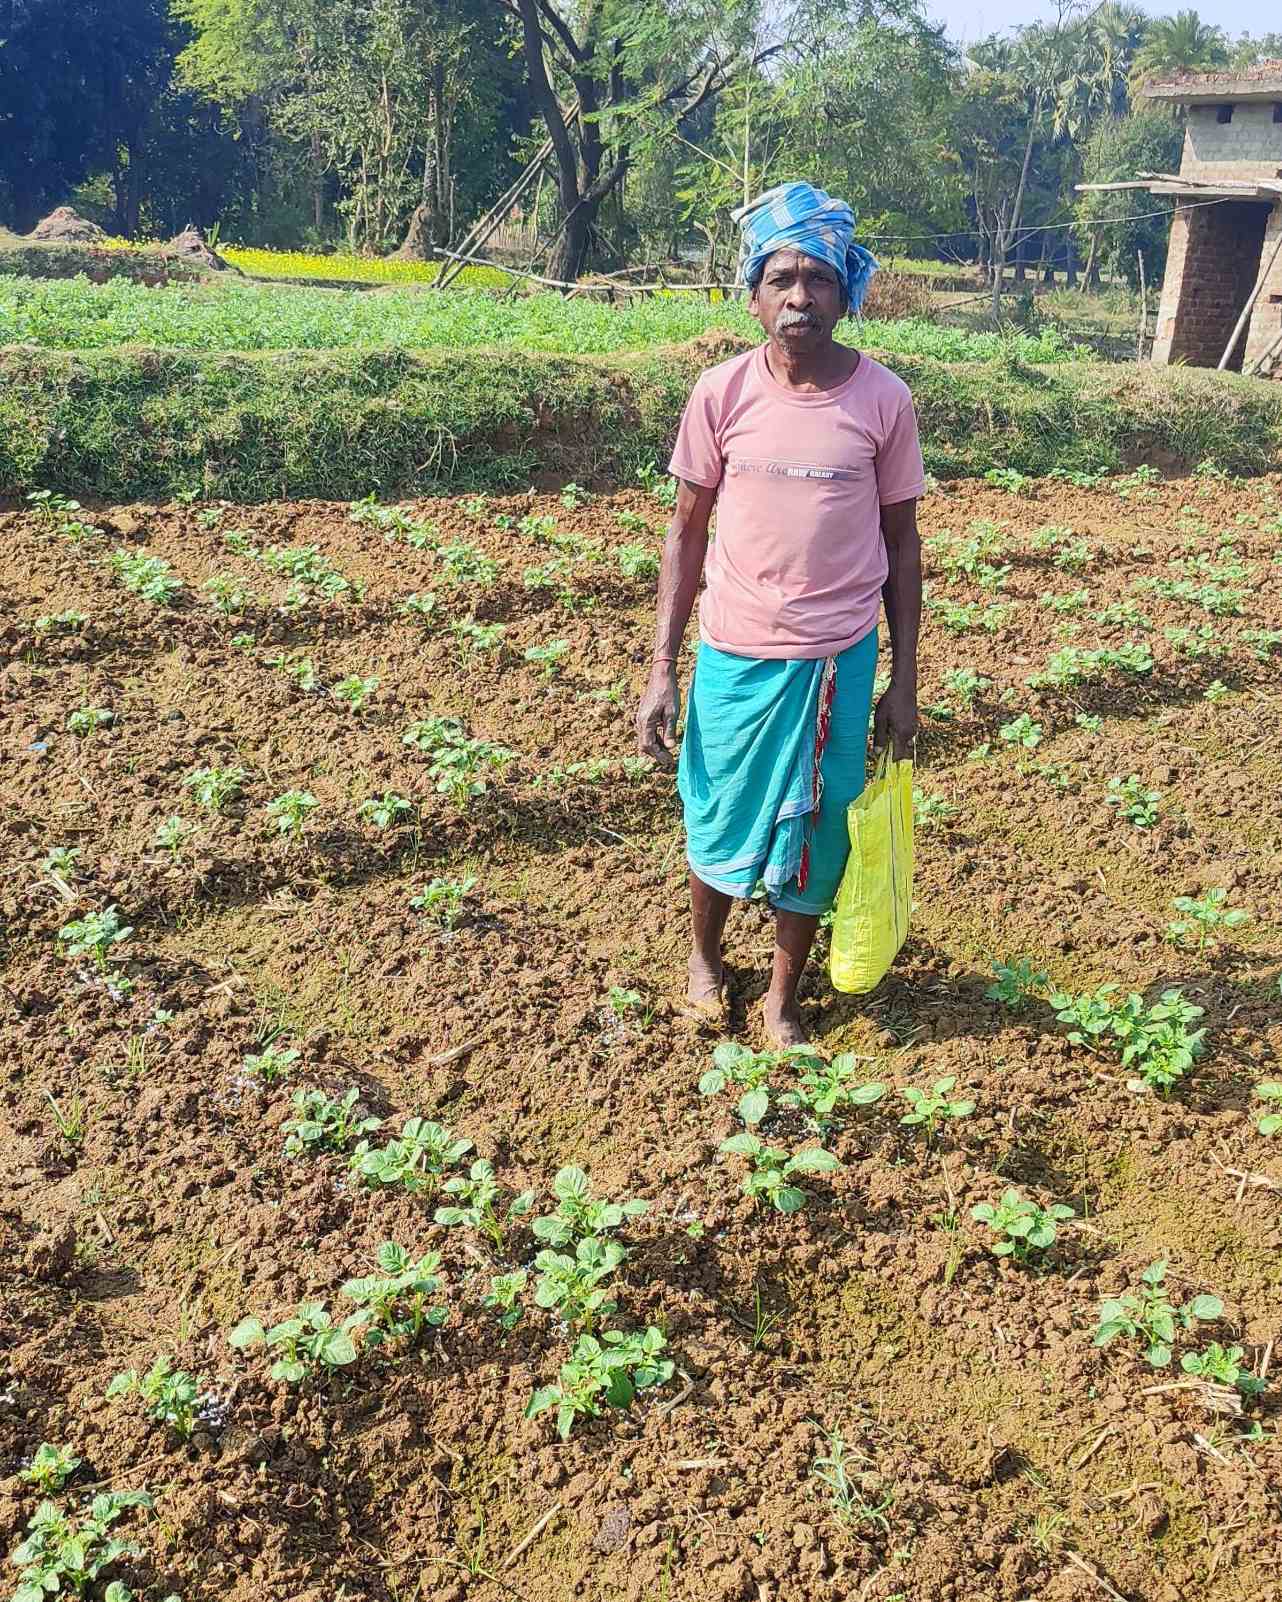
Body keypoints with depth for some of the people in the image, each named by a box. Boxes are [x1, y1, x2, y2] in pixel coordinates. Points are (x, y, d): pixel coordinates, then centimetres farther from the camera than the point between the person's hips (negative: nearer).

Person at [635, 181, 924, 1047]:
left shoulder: (885, 400, -6)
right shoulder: (722, 393, -6)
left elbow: (900, 540, 2)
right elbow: (687, 530, 1)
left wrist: (904, 681, 2)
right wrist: (661, 670, -2)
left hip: (838, 662, 0)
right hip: (735, 656, 0)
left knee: (814, 836, 11)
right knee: (720, 823, 14)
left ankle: (784, 997, 33)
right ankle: (705, 956, 44)